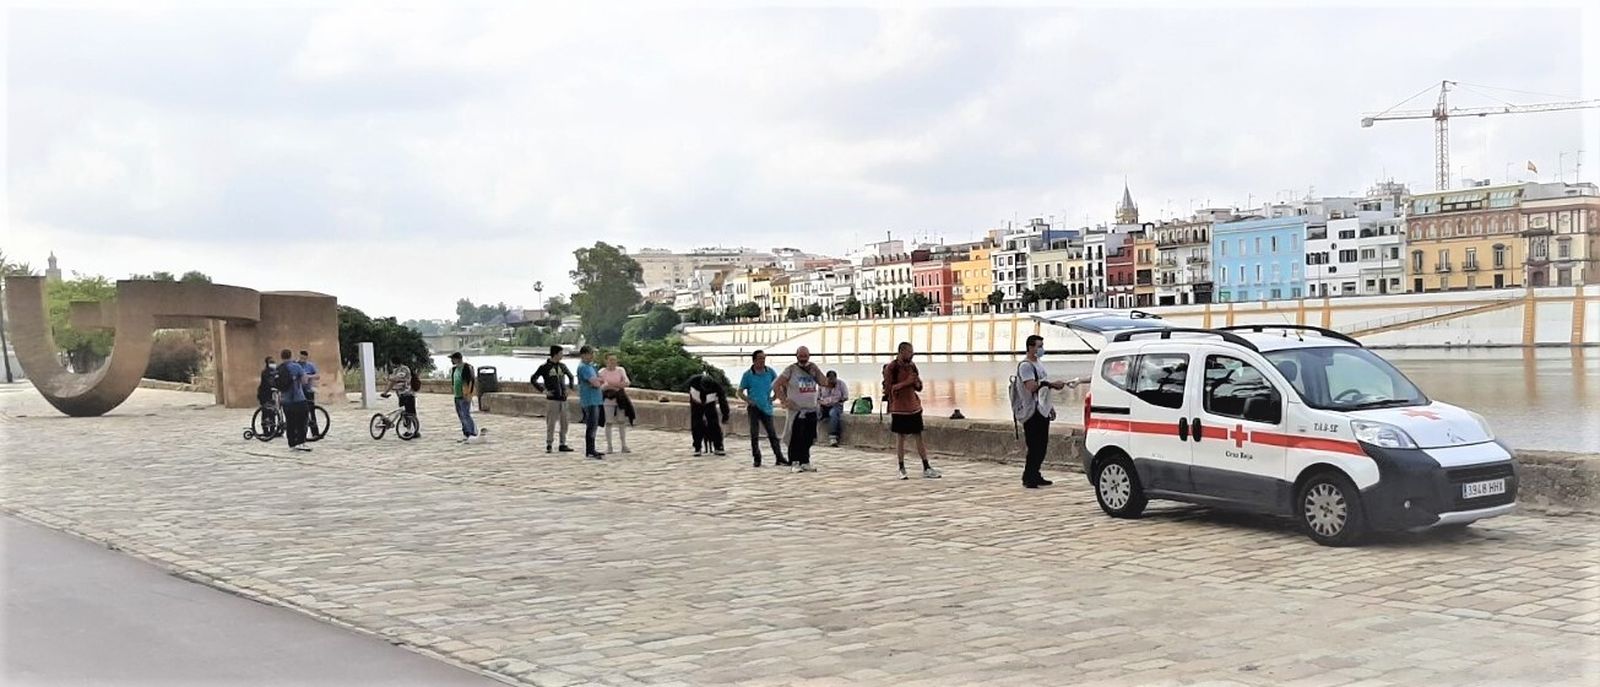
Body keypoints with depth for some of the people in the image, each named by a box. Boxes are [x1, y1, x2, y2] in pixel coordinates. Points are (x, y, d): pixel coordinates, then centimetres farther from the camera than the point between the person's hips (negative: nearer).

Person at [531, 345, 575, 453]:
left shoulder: (562, 366, 11)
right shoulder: (544, 367, -4)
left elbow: (571, 376, 28)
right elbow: (533, 380, -3)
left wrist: (570, 387, 13)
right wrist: (543, 390, -11)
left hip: (563, 399, 5)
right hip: (552, 399, -5)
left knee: (564, 422, 7)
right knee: (551, 423, -4)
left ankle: (563, 444, 15)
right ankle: (549, 445, 2)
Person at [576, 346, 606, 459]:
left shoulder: (590, 366, 17)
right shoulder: (583, 367, -13)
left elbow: (600, 381, 15)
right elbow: (595, 383, -22)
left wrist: (597, 381, -6)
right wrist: (599, 382, -1)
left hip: (596, 400, 10)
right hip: (589, 400, -10)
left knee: (594, 425, 14)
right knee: (591, 426, -9)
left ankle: (591, 449, 21)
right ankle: (589, 451, -6)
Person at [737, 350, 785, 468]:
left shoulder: (770, 372, 1)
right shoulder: (748, 374, -4)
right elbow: (740, 392, 2)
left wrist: (774, 396, 7)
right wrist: (748, 400, -11)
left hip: (766, 408, 2)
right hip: (754, 407, -2)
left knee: (772, 434, 2)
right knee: (754, 434, 1)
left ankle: (779, 458, 5)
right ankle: (756, 459, 9)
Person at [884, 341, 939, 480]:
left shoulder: (912, 366, 9)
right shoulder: (891, 368, -9)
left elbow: (919, 387, 16)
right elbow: (888, 389, -15)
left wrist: (916, 383, -8)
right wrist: (906, 383, -21)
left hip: (914, 407, 5)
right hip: (899, 409, -5)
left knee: (919, 437, 6)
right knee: (900, 438, 2)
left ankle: (926, 469, 8)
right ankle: (902, 469, 12)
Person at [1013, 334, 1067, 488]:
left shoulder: (1039, 364, 21)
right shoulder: (1025, 365, -10)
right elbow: (1031, 386, -24)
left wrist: (1050, 406, 25)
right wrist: (1051, 384, -28)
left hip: (1043, 411, 10)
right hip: (1032, 412, -10)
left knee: (1042, 446, 9)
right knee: (1035, 446, -12)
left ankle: (1035, 476, 15)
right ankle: (1028, 478, -10)